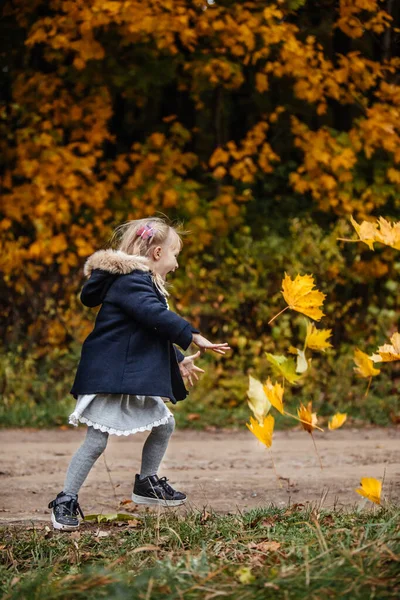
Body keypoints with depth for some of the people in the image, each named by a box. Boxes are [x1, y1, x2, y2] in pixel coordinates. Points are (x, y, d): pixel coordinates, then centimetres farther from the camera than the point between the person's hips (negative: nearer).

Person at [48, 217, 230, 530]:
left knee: (164, 424, 15)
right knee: (96, 441, -10)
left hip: (135, 378, 11)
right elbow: (157, 316, -30)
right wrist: (193, 336, -26)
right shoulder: (130, 281, -16)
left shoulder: (142, 282, 18)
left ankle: (147, 483, 29)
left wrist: (178, 361, 29)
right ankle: (66, 502, -2)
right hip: (108, 377, -11)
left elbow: (156, 332, 27)